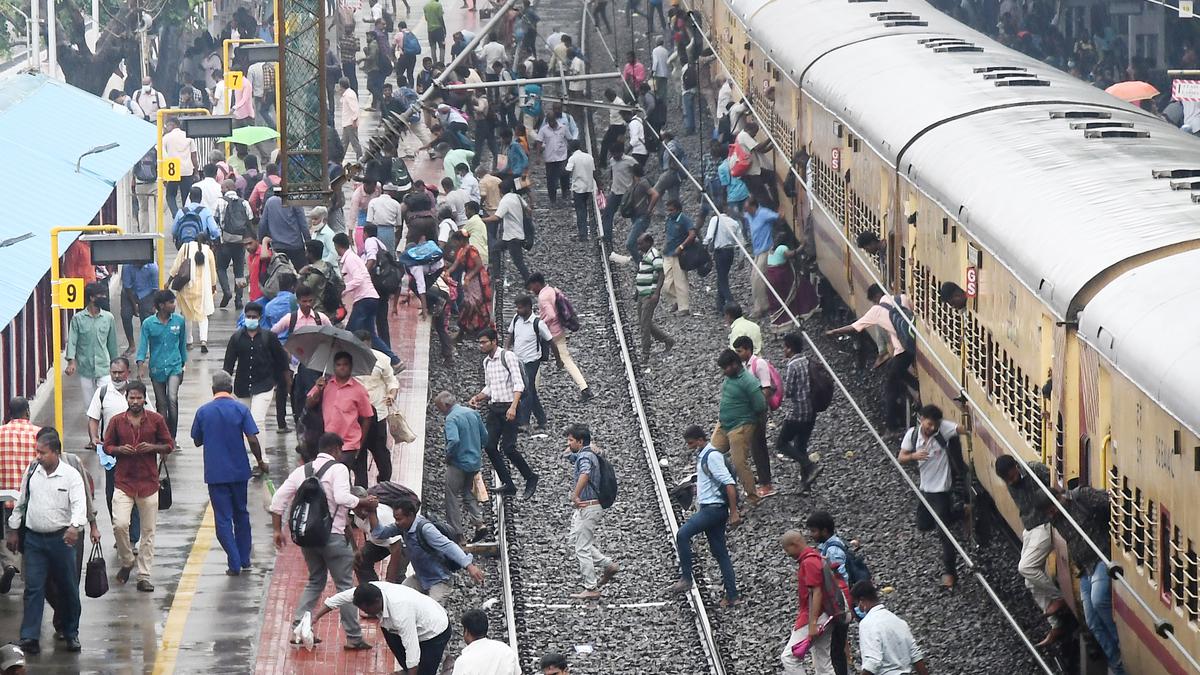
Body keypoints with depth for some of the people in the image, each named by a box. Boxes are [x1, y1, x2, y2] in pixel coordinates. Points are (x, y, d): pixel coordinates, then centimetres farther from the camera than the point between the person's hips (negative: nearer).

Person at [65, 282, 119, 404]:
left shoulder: (108, 318, 2)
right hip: (85, 368, -1)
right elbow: (72, 340, -8)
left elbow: (112, 343, 11)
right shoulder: (78, 319, -4)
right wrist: (71, 361, -22)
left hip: (103, 367, 1)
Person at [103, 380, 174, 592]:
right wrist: (120, 449, -11)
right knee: (120, 524, -15)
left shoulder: (156, 420, 1)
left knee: (148, 531, 3)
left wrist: (152, 447, -13)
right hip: (123, 481, 0)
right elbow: (107, 446, 10)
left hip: (148, 481, 0)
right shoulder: (117, 421, 3)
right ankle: (126, 562, 12)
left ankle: (144, 577, 10)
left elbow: (169, 445, 7)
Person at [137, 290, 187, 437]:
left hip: (174, 366, 0)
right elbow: (143, 344, -7)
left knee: (172, 399, -18)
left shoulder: (179, 321, 1)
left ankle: (172, 437, -11)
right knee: (161, 404, 9)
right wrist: (141, 363, -24)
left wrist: (182, 365, 18)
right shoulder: (148, 324, -5)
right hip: (156, 368, 0)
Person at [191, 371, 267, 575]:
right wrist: (260, 461, 3)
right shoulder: (241, 409, -5)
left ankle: (235, 564, -4)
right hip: (239, 470, 1)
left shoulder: (203, 411, -2)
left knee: (223, 518, 3)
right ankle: (244, 560, 22)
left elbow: (197, 441, 6)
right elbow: (252, 439, -10)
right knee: (241, 514, 18)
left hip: (215, 473, -1)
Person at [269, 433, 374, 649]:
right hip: (333, 535, -6)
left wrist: (277, 530, 11)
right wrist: (365, 502, -9)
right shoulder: (338, 469, -6)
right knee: (345, 585, 3)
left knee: (315, 581, 22)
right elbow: (342, 497, -23)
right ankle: (354, 637, 5)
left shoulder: (302, 470, 12)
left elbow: (278, 499, 7)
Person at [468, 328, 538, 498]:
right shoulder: (486, 361, 15)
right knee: (490, 446, -1)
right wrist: (477, 398, 5)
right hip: (494, 408, 8)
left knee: (508, 447, -11)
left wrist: (513, 407, -26)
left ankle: (530, 478, 9)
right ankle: (508, 485, 8)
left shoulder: (508, 357, -9)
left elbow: (518, 384, -15)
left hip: (508, 408, -8)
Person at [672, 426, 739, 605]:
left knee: (682, 535, -19)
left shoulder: (712, 456, -15)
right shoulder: (702, 455, 16)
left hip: (714, 508, -10)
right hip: (707, 508, 10)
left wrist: (734, 512, -23)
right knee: (720, 552, 9)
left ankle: (686, 578, -14)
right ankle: (731, 596, 10)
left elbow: (729, 484, -21)